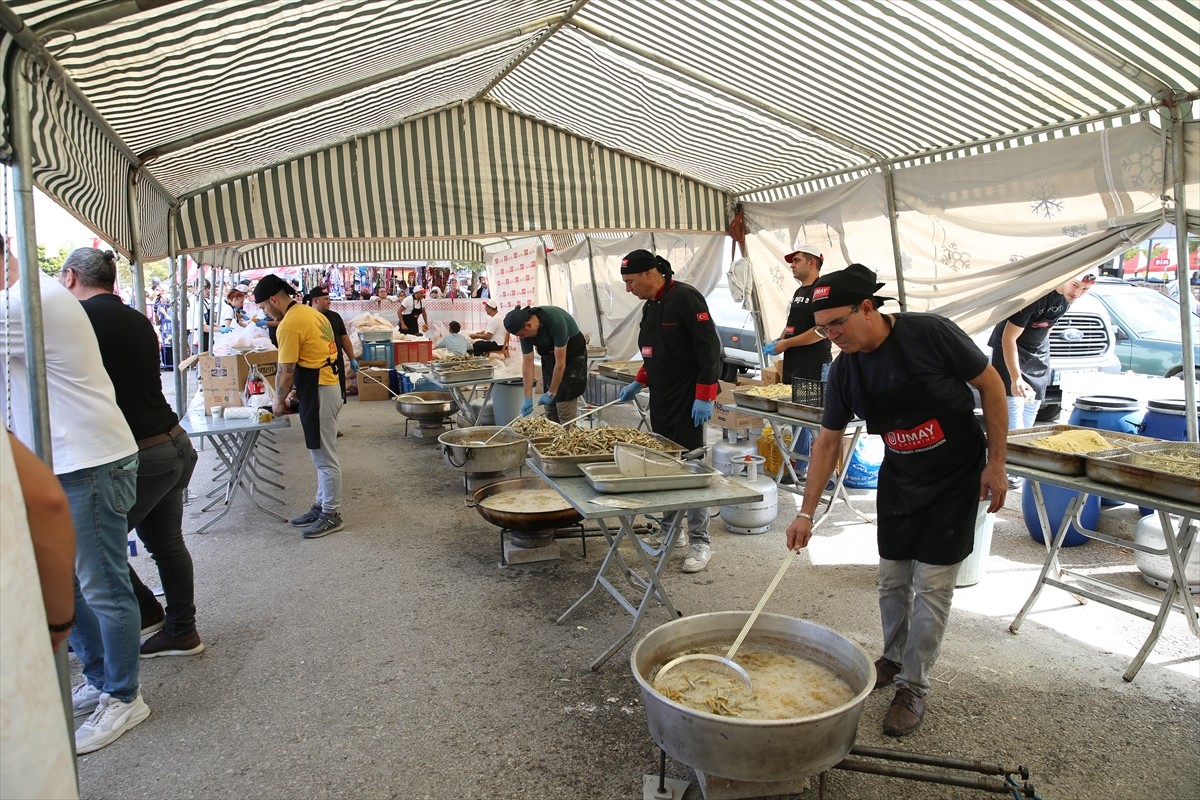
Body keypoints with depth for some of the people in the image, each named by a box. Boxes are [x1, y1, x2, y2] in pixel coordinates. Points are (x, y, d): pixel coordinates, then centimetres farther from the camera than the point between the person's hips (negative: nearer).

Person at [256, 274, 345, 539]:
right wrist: (298, 393, 19)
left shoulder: (289, 325, -16)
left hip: (318, 393, -10)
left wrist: (279, 400, 2)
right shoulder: (311, 312, 13)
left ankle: (332, 515, 8)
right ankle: (322, 506, 28)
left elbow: (286, 372, -14)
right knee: (322, 455, 17)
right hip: (327, 385, 10)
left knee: (324, 457, -1)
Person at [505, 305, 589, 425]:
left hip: (572, 354, -6)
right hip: (549, 355, 6)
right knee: (550, 406, 6)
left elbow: (560, 363, -30)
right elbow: (527, 364, -13)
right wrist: (528, 399, -16)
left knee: (564, 405, -14)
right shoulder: (525, 330, -17)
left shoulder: (555, 321, -35)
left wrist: (551, 393, -23)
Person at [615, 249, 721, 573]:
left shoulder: (685, 298, -14)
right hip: (661, 401, 8)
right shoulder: (650, 306, 13)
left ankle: (700, 541, 4)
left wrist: (705, 396, -21)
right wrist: (639, 382, 16)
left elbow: (709, 348, -18)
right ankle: (667, 528, 23)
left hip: (688, 401, -8)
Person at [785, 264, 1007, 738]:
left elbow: (991, 385, -13)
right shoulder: (844, 371, -10)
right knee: (892, 579, 12)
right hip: (899, 478, 4)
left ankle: (914, 686, 15)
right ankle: (894, 657, 36)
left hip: (956, 476, -4)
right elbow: (827, 442, -3)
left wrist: (996, 462, -13)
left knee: (931, 586, -1)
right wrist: (806, 513, -5)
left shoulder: (930, 334, -24)